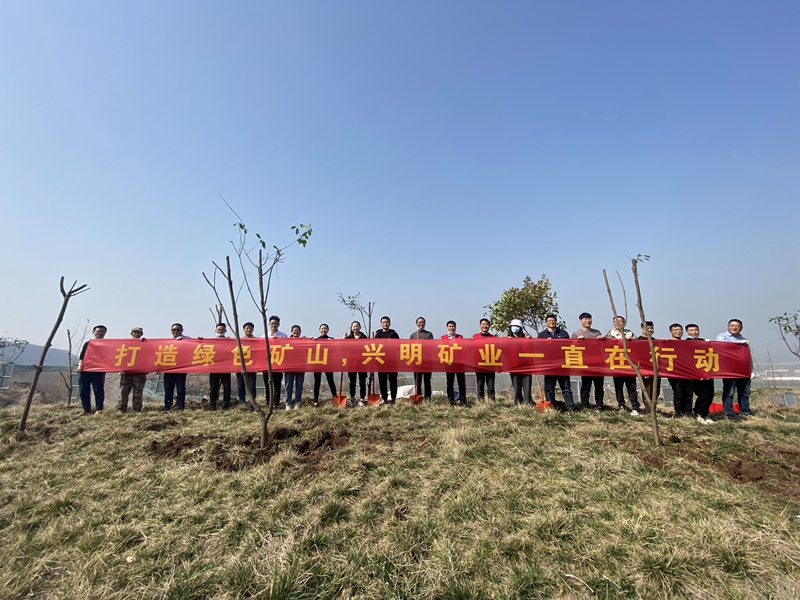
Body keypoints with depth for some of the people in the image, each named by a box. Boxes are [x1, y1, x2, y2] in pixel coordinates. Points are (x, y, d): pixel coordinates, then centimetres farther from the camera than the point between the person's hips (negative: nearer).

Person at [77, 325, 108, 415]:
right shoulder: (87, 344, 19)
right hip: (84, 370, 4)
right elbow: (81, 357, 15)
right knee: (83, 391, 4)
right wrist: (80, 367, -2)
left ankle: (99, 410, -3)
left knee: (99, 391, -4)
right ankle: (86, 410, 13)